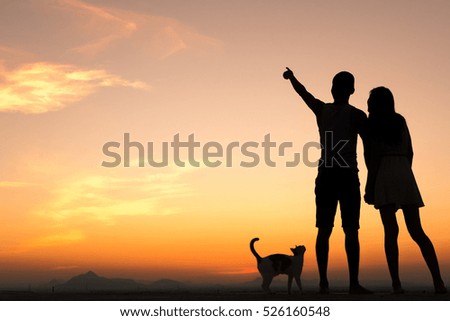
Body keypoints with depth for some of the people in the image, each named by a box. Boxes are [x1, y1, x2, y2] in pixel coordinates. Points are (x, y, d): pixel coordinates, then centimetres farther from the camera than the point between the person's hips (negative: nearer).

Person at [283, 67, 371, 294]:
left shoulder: (322, 110, 10)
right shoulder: (356, 115, -1)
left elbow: (303, 93, 29)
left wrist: (291, 77, 47)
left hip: (326, 175, 4)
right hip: (347, 175, -4)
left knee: (324, 230, 5)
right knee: (351, 230, -4)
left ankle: (323, 282, 2)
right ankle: (354, 283, -7)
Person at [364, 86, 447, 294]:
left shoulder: (374, 123, 4)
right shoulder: (400, 120, 20)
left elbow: (374, 156, -5)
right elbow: (409, 152, 17)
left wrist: (369, 186, -6)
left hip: (385, 176, -5)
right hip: (406, 176, 5)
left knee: (390, 230, -10)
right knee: (416, 231, 2)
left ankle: (396, 283, -17)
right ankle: (438, 281, -8)